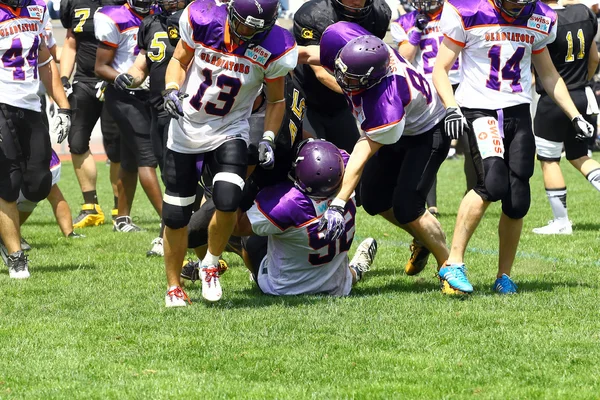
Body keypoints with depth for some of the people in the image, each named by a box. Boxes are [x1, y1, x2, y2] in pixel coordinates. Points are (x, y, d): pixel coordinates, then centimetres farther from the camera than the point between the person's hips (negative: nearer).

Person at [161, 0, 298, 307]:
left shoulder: (273, 48, -15)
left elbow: (276, 100, 1)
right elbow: (179, 61, 3)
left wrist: (268, 139, -12)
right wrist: (172, 91, -16)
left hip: (229, 132, -1)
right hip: (186, 130, 1)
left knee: (228, 201, -24)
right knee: (175, 215, 2)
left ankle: (210, 265, 4)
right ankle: (173, 287, 22)